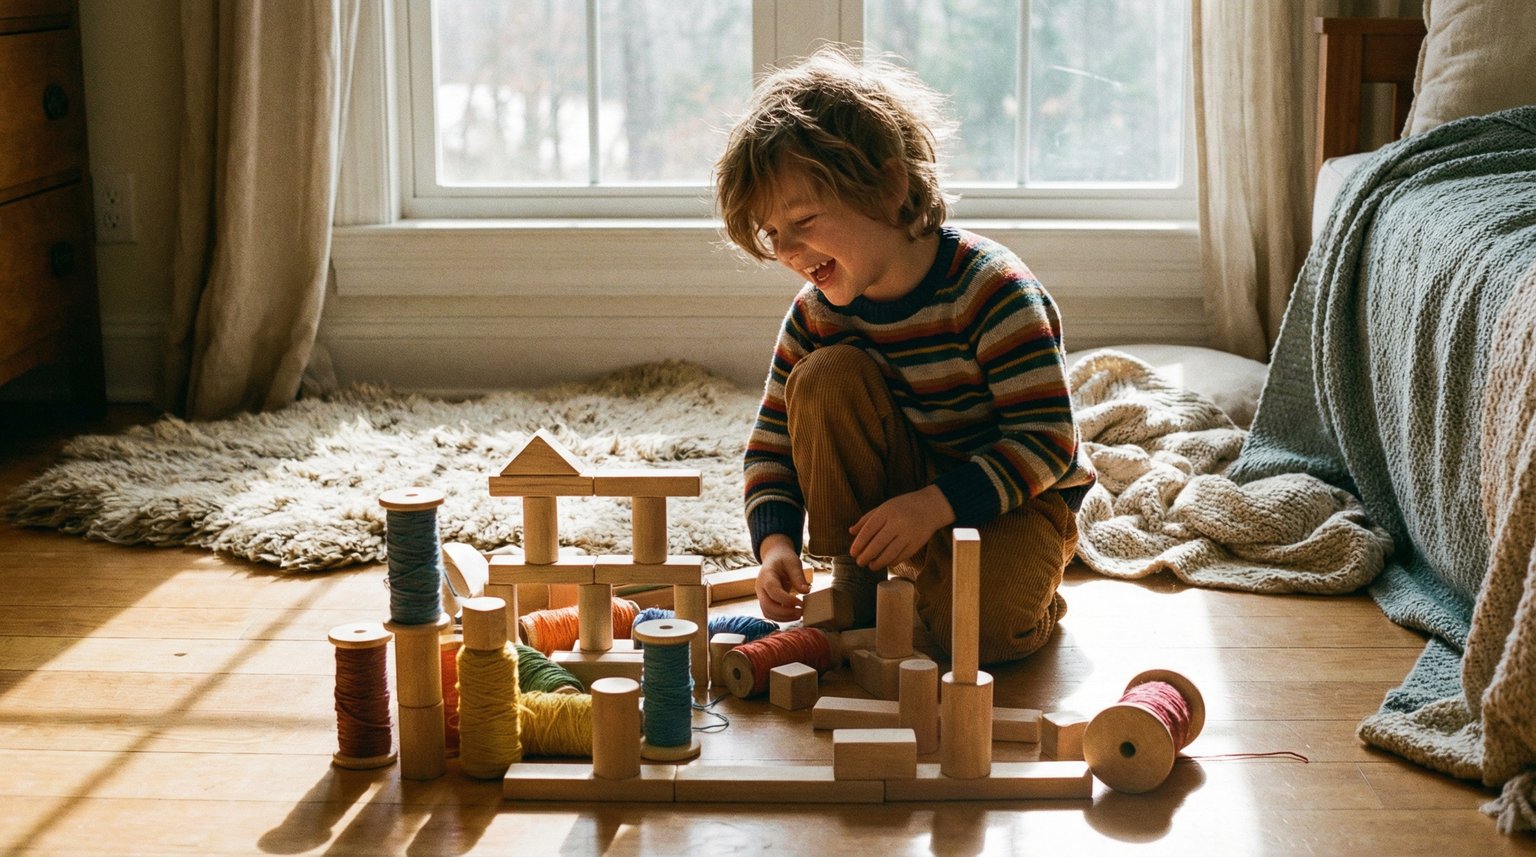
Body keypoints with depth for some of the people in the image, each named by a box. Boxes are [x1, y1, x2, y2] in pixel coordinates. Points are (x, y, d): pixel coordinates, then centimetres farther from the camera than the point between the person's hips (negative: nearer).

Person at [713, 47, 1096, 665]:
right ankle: (853, 589, -9)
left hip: (1019, 499, -5)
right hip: (906, 488, 5)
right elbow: (772, 447, -3)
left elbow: (1047, 441, -26)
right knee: (826, 377, -21)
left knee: (978, 625, -35)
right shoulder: (816, 316, -8)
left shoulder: (991, 290, -25)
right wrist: (776, 543, -22)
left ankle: (1030, 596, 5)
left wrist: (933, 504, -35)